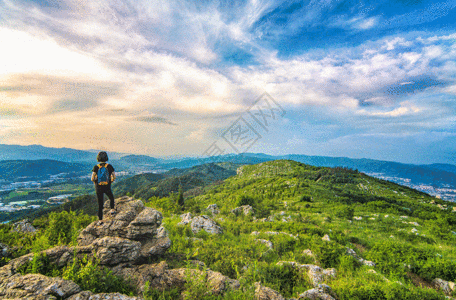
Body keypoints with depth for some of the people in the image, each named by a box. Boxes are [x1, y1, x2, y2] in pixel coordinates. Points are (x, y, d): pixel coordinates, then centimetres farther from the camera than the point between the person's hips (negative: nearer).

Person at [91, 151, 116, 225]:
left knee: (100, 204, 12)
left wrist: (95, 181, 9)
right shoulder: (109, 166, -8)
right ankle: (112, 210, 30)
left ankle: (100, 220, 15)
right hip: (107, 187, -1)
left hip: (98, 188, 1)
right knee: (111, 198, 31)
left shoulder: (96, 167, -8)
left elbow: (92, 178, -13)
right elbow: (114, 177, -9)